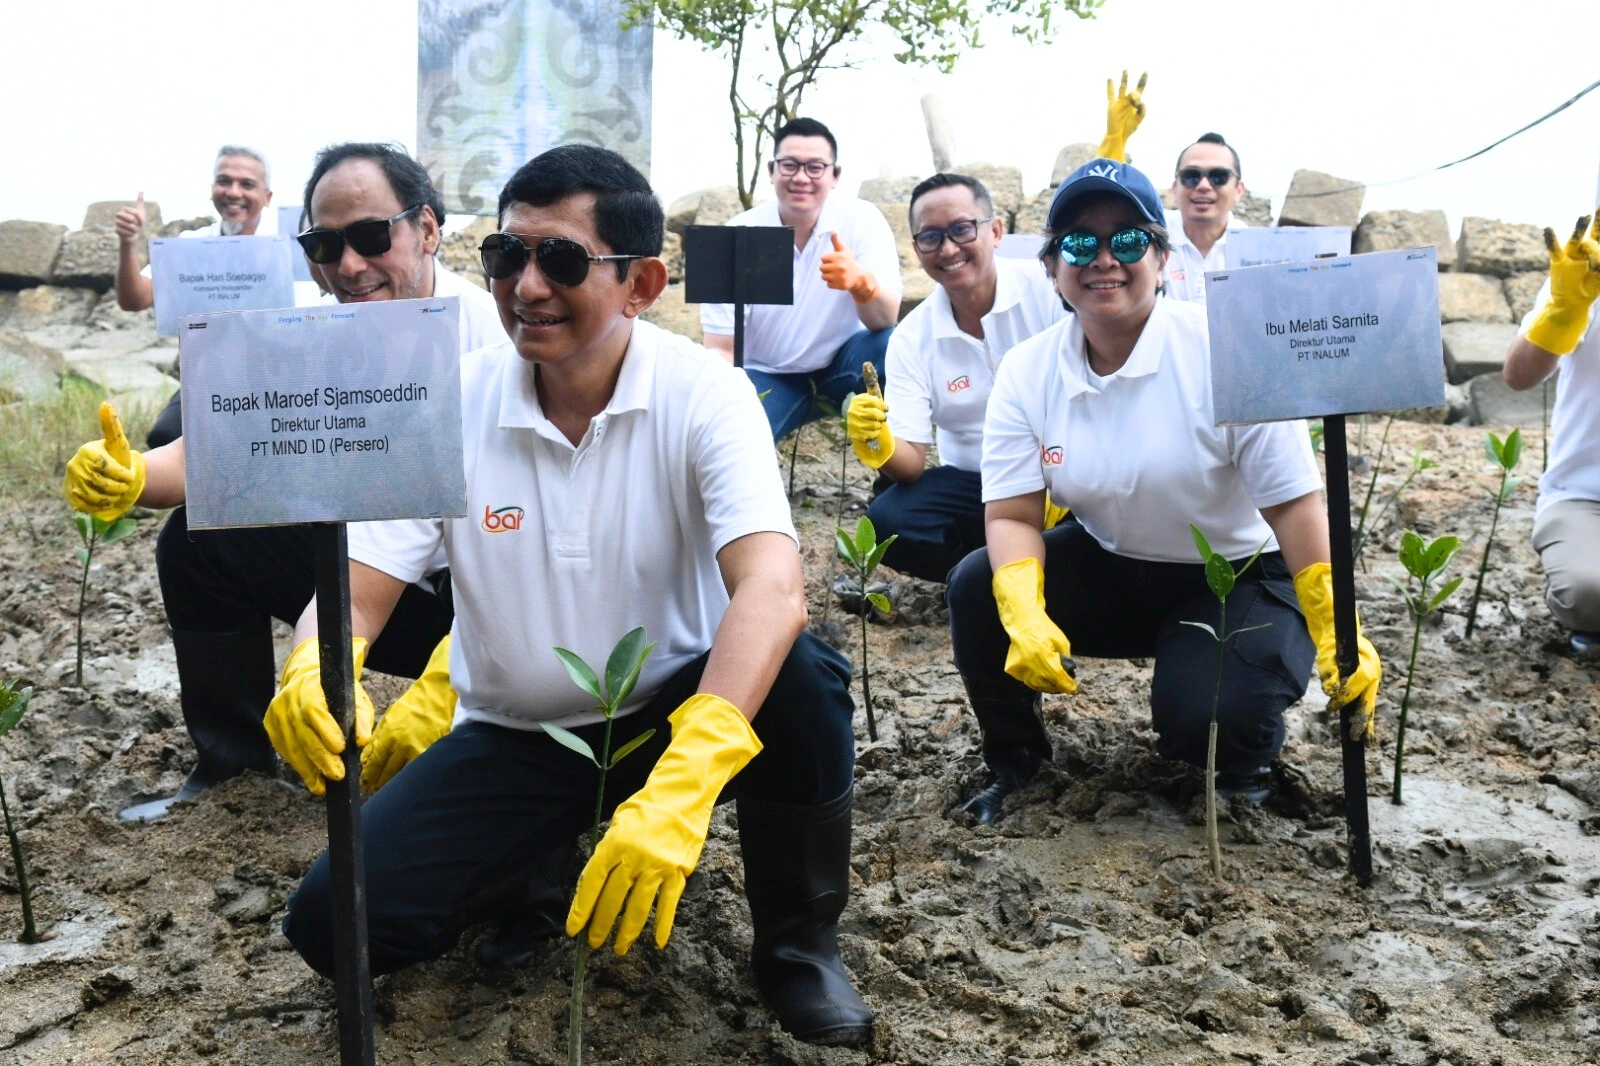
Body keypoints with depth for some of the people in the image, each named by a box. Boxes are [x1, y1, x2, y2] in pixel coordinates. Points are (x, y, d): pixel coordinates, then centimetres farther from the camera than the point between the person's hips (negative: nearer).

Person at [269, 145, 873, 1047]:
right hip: (514, 736, 2)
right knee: (338, 923, -16)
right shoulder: (450, 403, -10)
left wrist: (680, 787, -49)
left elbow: (772, 590, -34)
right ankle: (544, 864, 15)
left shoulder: (703, 395, -18)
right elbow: (357, 589, -12)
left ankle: (798, 940, -5)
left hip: (675, 713, -2)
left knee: (802, 677, -33)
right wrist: (314, 671, -38)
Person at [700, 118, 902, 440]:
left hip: (841, 366, 1)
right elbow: (721, 347, -12)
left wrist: (862, 282, -47)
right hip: (767, 376, -1)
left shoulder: (862, 220, -13)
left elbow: (886, 321, -23)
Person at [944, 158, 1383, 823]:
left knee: (1199, 717, -29)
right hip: (1107, 570, 4)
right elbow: (1013, 514, -13)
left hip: (1237, 577, -3)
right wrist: (1024, 618, -32)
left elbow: (1293, 505, -19)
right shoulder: (1027, 371, -9)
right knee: (977, 587, -21)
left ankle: (1243, 753, 12)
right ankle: (1013, 758, 6)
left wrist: (1337, 637, -24)